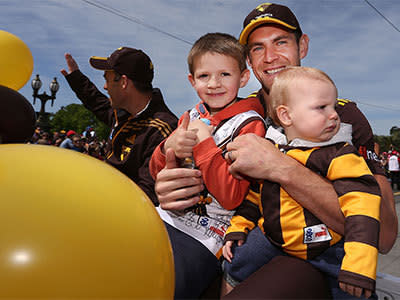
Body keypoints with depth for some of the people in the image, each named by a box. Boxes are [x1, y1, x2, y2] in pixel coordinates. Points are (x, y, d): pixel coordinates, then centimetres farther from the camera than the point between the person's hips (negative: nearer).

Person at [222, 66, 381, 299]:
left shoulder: (339, 155, -13)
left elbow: (361, 202, -21)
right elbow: (254, 195, 11)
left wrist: (359, 264, -29)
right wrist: (237, 229, 6)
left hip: (327, 251, -2)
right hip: (275, 243, 3)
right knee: (234, 267, 3)